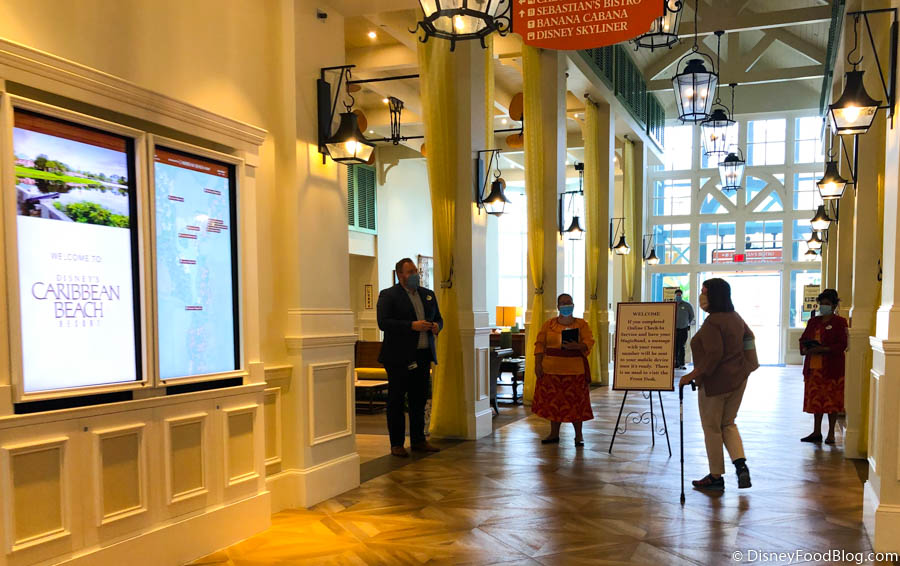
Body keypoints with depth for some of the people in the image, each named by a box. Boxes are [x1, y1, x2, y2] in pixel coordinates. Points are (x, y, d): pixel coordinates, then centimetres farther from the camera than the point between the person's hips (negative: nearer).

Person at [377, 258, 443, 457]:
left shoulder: (428, 294, 15)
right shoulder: (388, 295, -4)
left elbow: (438, 317, 21)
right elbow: (383, 322, -15)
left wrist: (437, 326, -3)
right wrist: (412, 326, -23)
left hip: (423, 356, 6)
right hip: (399, 358, -6)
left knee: (419, 401, 11)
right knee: (396, 401, 2)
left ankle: (418, 441, 21)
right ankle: (396, 444, 9)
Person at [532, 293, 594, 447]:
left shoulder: (581, 324, 5)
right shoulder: (548, 325, 8)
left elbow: (589, 343, -4)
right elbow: (540, 345, 6)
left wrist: (577, 346, -24)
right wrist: (538, 364, -3)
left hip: (574, 371, -2)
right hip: (552, 370, 2)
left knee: (575, 402, 0)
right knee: (553, 401, 7)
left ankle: (579, 435, 13)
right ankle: (554, 434, 19)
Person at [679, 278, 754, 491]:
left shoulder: (712, 322, -21)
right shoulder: (735, 317, 9)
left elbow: (714, 354, -28)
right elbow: (749, 337, 24)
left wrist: (694, 374, -23)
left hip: (716, 381, -9)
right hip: (738, 379, 9)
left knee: (712, 428, 4)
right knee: (728, 424, 20)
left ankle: (716, 477, 13)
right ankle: (741, 464, 3)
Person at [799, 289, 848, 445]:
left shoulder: (840, 322, -2)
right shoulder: (813, 322, 15)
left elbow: (842, 344, -11)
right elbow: (803, 340, 15)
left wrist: (823, 349, -22)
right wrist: (805, 349, -7)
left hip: (832, 368, -5)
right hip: (814, 367, 5)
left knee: (831, 400, 0)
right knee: (815, 399, 8)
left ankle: (831, 433, 10)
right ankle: (816, 432, 17)